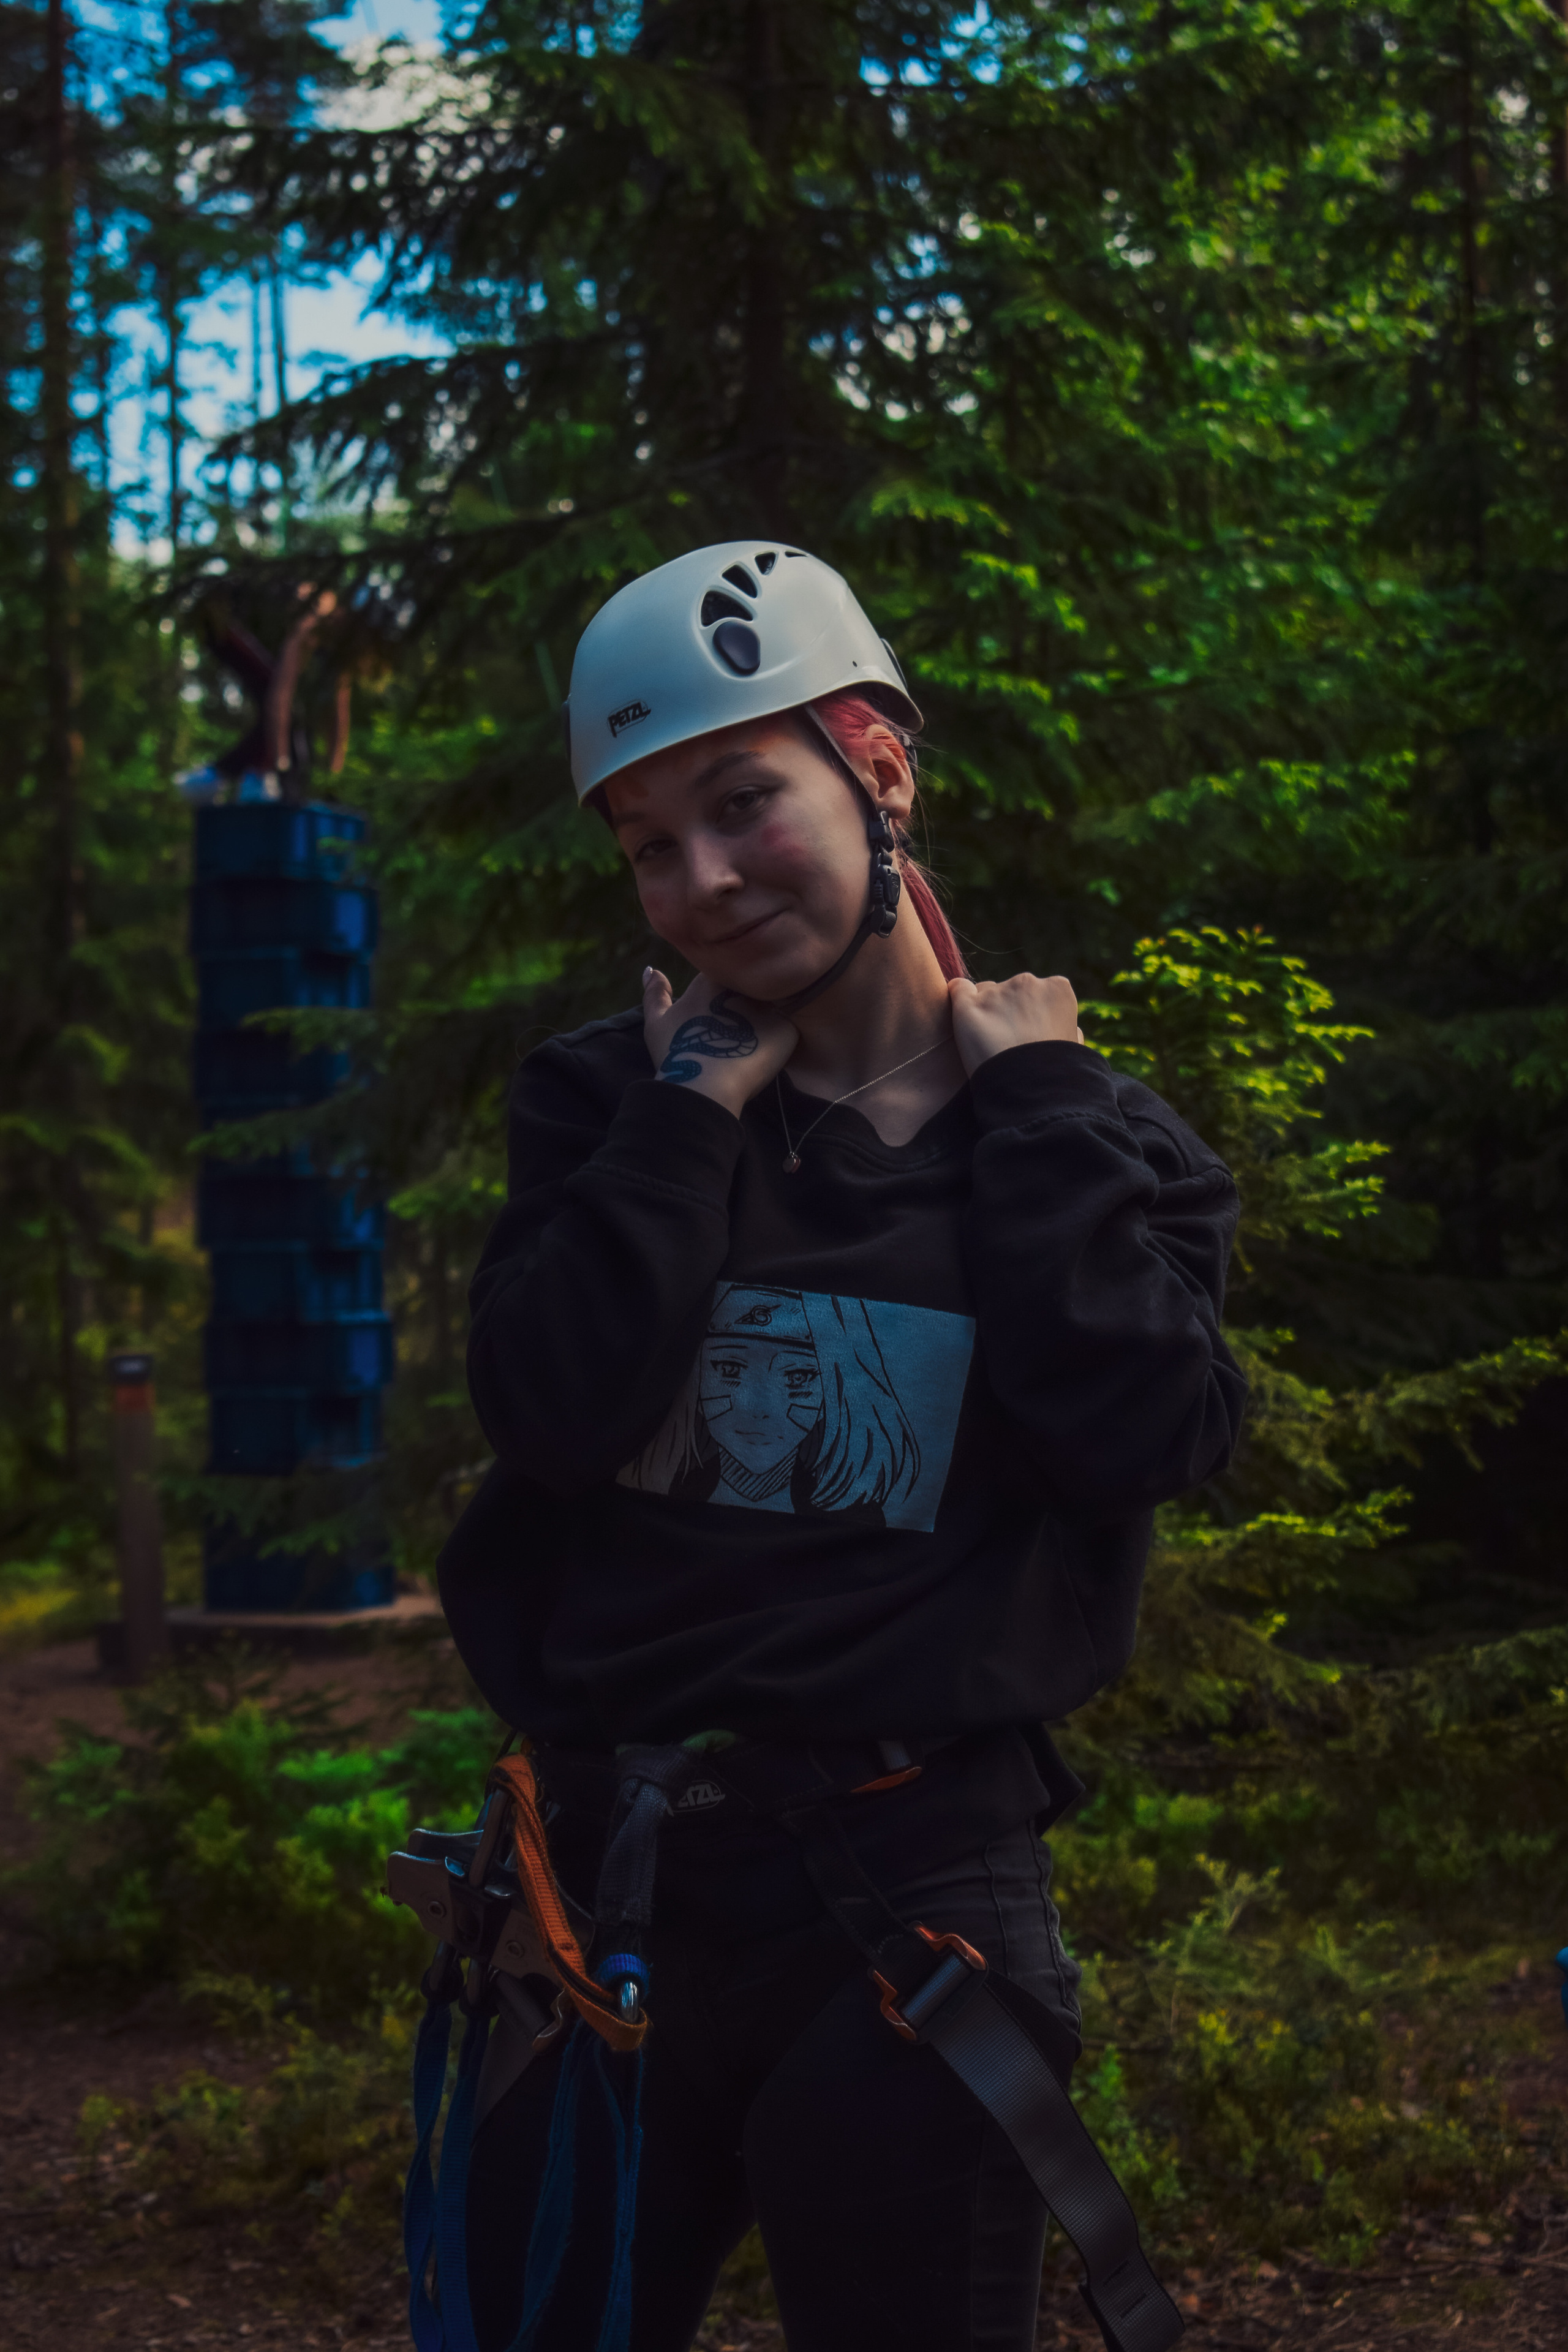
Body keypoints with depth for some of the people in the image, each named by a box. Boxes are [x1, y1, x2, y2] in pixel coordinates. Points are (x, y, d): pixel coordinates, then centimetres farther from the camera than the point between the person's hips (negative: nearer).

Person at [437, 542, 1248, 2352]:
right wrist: (704, 1100, -9)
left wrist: (1025, 1094, -7)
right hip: (611, 1877, 2)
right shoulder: (611, 1098, 4)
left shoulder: (1084, 1127, 3)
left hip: (912, 1880, -1)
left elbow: (1145, 1434, -15)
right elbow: (556, 1412, -12)